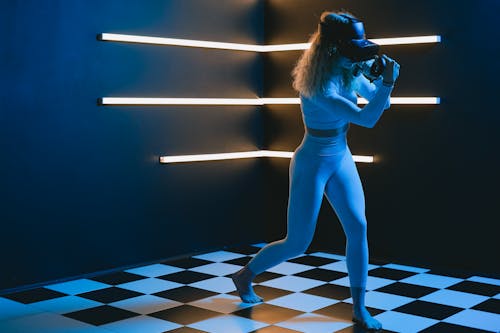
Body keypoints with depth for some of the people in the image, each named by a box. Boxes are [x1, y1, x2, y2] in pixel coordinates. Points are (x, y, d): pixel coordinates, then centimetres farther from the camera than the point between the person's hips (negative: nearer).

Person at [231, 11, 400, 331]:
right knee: (297, 243, 1)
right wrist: (388, 81, -26)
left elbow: (380, 103, 12)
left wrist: (382, 77, -6)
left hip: (342, 158, 7)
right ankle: (245, 275, 26)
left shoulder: (352, 74, -2)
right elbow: (367, 119, -30)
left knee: (358, 228, -3)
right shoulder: (320, 86, -27)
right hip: (313, 162, -7)